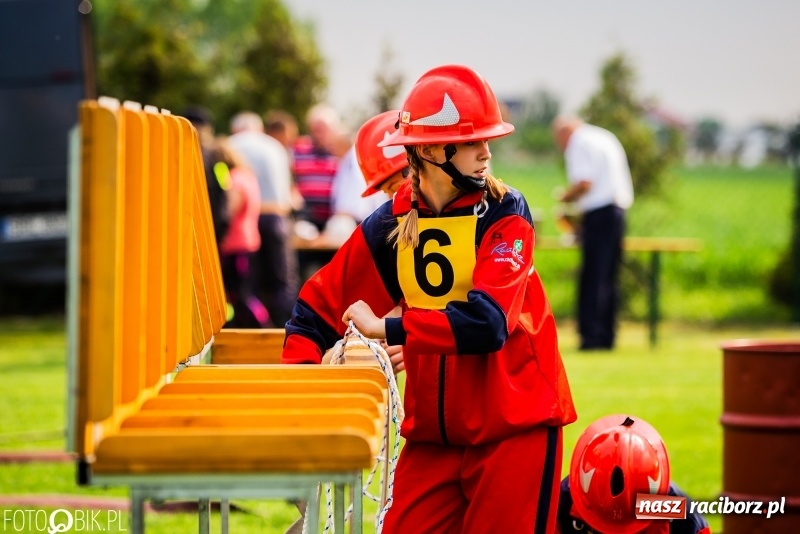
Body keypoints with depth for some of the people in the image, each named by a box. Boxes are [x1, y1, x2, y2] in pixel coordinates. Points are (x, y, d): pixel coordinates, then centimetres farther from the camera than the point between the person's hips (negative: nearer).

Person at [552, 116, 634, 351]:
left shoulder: (579, 143, -6)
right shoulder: (606, 138, 21)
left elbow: (584, 182, -17)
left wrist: (564, 199, 0)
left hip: (598, 214, -9)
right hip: (618, 208, 9)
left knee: (593, 277, -7)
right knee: (609, 277, 11)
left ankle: (591, 336, -10)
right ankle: (607, 336, 11)